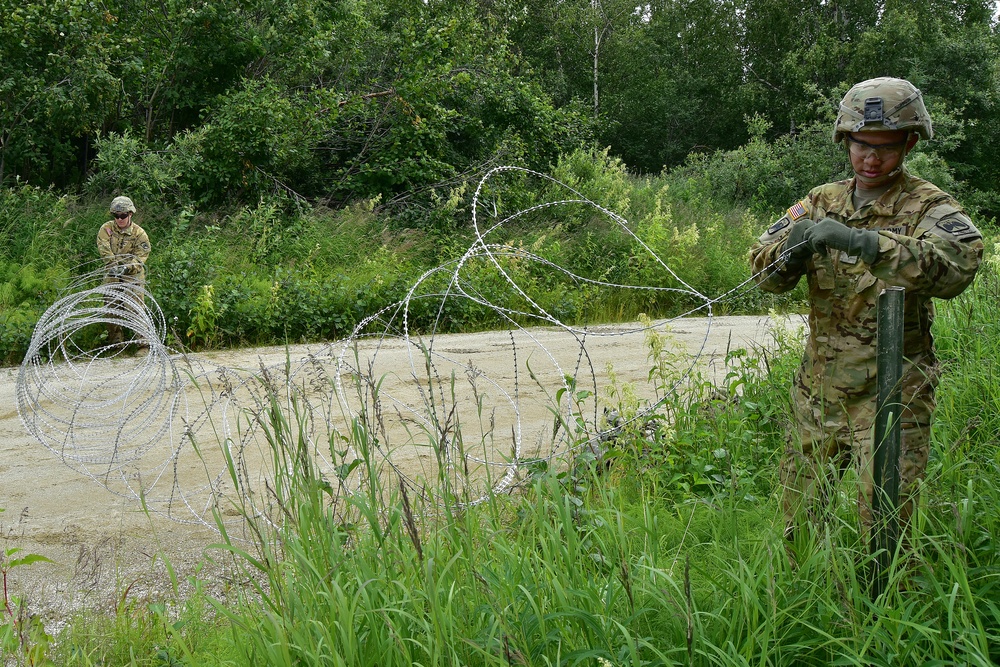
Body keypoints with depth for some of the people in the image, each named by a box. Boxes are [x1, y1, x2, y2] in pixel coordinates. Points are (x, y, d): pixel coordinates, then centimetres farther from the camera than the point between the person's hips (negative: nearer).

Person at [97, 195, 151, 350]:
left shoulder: (139, 233, -7)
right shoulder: (106, 229, -1)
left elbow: (140, 256, -13)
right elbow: (104, 250, -11)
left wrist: (126, 267, -29)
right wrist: (113, 265, -25)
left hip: (133, 275, -3)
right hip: (112, 274, 3)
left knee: (136, 307, -11)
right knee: (111, 307, 6)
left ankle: (144, 341, -10)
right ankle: (115, 341, 18)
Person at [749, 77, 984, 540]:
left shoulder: (928, 206, -7)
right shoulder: (821, 202, 8)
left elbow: (958, 264, -29)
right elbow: (765, 272, 1)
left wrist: (862, 241, -40)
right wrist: (793, 245, -22)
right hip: (819, 384, 5)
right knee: (797, 516, 15)